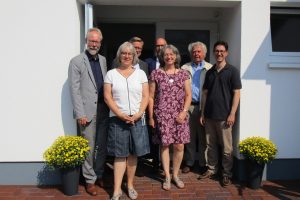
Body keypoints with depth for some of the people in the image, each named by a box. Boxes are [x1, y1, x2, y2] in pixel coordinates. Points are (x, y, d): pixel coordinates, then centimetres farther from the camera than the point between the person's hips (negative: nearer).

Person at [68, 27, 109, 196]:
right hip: (88, 111, -5)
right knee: (89, 147, 4)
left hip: (104, 110, 5)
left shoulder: (103, 60, 13)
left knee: (103, 146, 11)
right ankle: (90, 180, 21)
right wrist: (80, 114, -13)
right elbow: (75, 90, -8)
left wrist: (110, 106, 4)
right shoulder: (77, 61, -3)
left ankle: (99, 175, 29)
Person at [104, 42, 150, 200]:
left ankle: (130, 185, 22)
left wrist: (138, 114, -11)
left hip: (137, 119, 2)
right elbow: (107, 97, -2)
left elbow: (145, 96, 3)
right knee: (120, 155, 1)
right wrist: (121, 115, -12)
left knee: (133, 153, 7)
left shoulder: (140, 73, 8)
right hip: (117, 119, -1)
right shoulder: (111, 74, 5)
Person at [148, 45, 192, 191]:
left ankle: (175, 175, 22)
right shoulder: (156, 74, 1)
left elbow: (188, 95, 6)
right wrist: (151, 117, 0)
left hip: (180, 115, 2)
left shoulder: (183, 74, 7)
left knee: (179, 146, 2)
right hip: (162, 115, -1)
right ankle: (167, 177, 18)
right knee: (164, 145, 4)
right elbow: (151, 97, 2)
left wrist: (184, 112, -7)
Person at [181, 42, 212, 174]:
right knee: (189, 135, 8)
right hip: (188, 106, 1)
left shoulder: (210, 68, 6)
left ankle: (203, 163, 19)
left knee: (203, 136, 6)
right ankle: (189, 162, 20)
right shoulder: (184, 68, 11)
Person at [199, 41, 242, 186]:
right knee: (210, 145, 13)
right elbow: (205, 93, 13)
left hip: (224, 116, -4)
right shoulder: (209, 72, 12)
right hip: (209, 115, 5)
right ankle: (211, 169, 27)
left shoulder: (232, 71, -1)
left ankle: (227, 174, 18)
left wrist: (232, 114, -12)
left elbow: (236, 93, -5)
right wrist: (202, 113, 9)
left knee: (226, 147, 4)